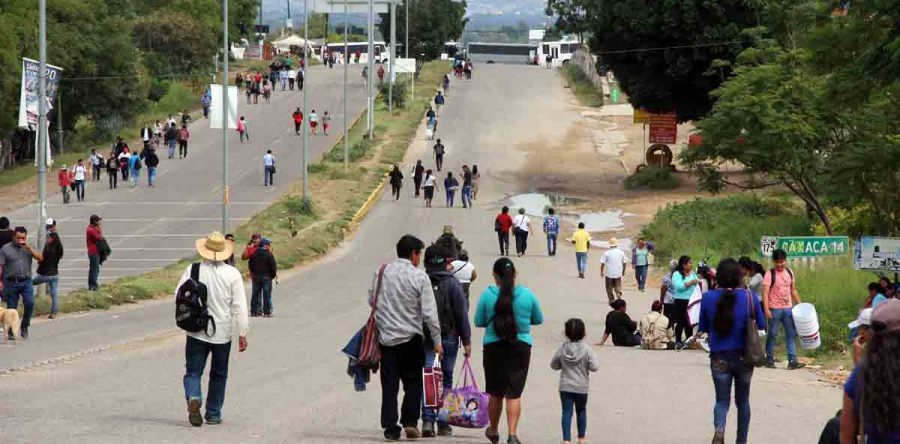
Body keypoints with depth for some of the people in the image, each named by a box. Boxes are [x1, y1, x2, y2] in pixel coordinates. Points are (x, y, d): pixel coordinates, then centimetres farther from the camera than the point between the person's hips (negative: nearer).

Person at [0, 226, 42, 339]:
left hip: (26, 282, 1)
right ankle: (11, 332, 13)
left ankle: (24, 326, 5)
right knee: (11, 308, 2)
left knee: (30, 303, -15)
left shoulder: (29, 248, 10)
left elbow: (40, 258, -2)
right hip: (11, 282, -1)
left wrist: (29, 248, -10)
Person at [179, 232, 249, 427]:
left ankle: (193, 398, -24)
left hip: (196, 331, 0)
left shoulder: (192, 270, -6)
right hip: (223, 333, 0)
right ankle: (213, 413, 19)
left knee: (193, 371, 5)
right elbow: (239, 306, -8)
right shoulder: (232, 274, -7)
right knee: (218, 375, 15)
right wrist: (243, 333, -2)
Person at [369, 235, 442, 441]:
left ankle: (390, 427, 3)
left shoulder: (382, 271, 0)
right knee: (413, 382, 12)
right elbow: (430, 312, -10)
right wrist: (437, 341, -4)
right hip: (411, 337, -3)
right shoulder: (419, 277, -11)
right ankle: (410, 422, 4)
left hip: (386, 336, 3)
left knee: (389, 385, 6)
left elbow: (372, 301, 9)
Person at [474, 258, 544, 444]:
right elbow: (538, 319, 8)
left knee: (495, 393, 15)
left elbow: (478, 322, -2)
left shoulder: (488, 294, -8)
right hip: (521, 347, 0)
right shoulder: (527, 294, -4)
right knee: (514, 393, 0)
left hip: (493, 346, 0)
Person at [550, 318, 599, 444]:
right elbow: (594, 367, -16)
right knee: (581, 411, 16)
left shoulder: (562, 349, -4)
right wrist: (595, 358, 3)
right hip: (581, 387, -1)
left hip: (565, 387, 1)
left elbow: (553, 365, 4)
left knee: (567, 412, -1)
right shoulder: (587, 349, -12)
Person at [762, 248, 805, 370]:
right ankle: (769, 359, 13)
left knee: (792, 334, 0)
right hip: (775, 309, -5)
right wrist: (766, 309, -22)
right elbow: (765, 292, -14)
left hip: (788, 308, 5)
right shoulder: (770, 274, -8)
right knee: (772, 334, 2)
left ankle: (792, 361, -2)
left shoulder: (789, 272, 9)